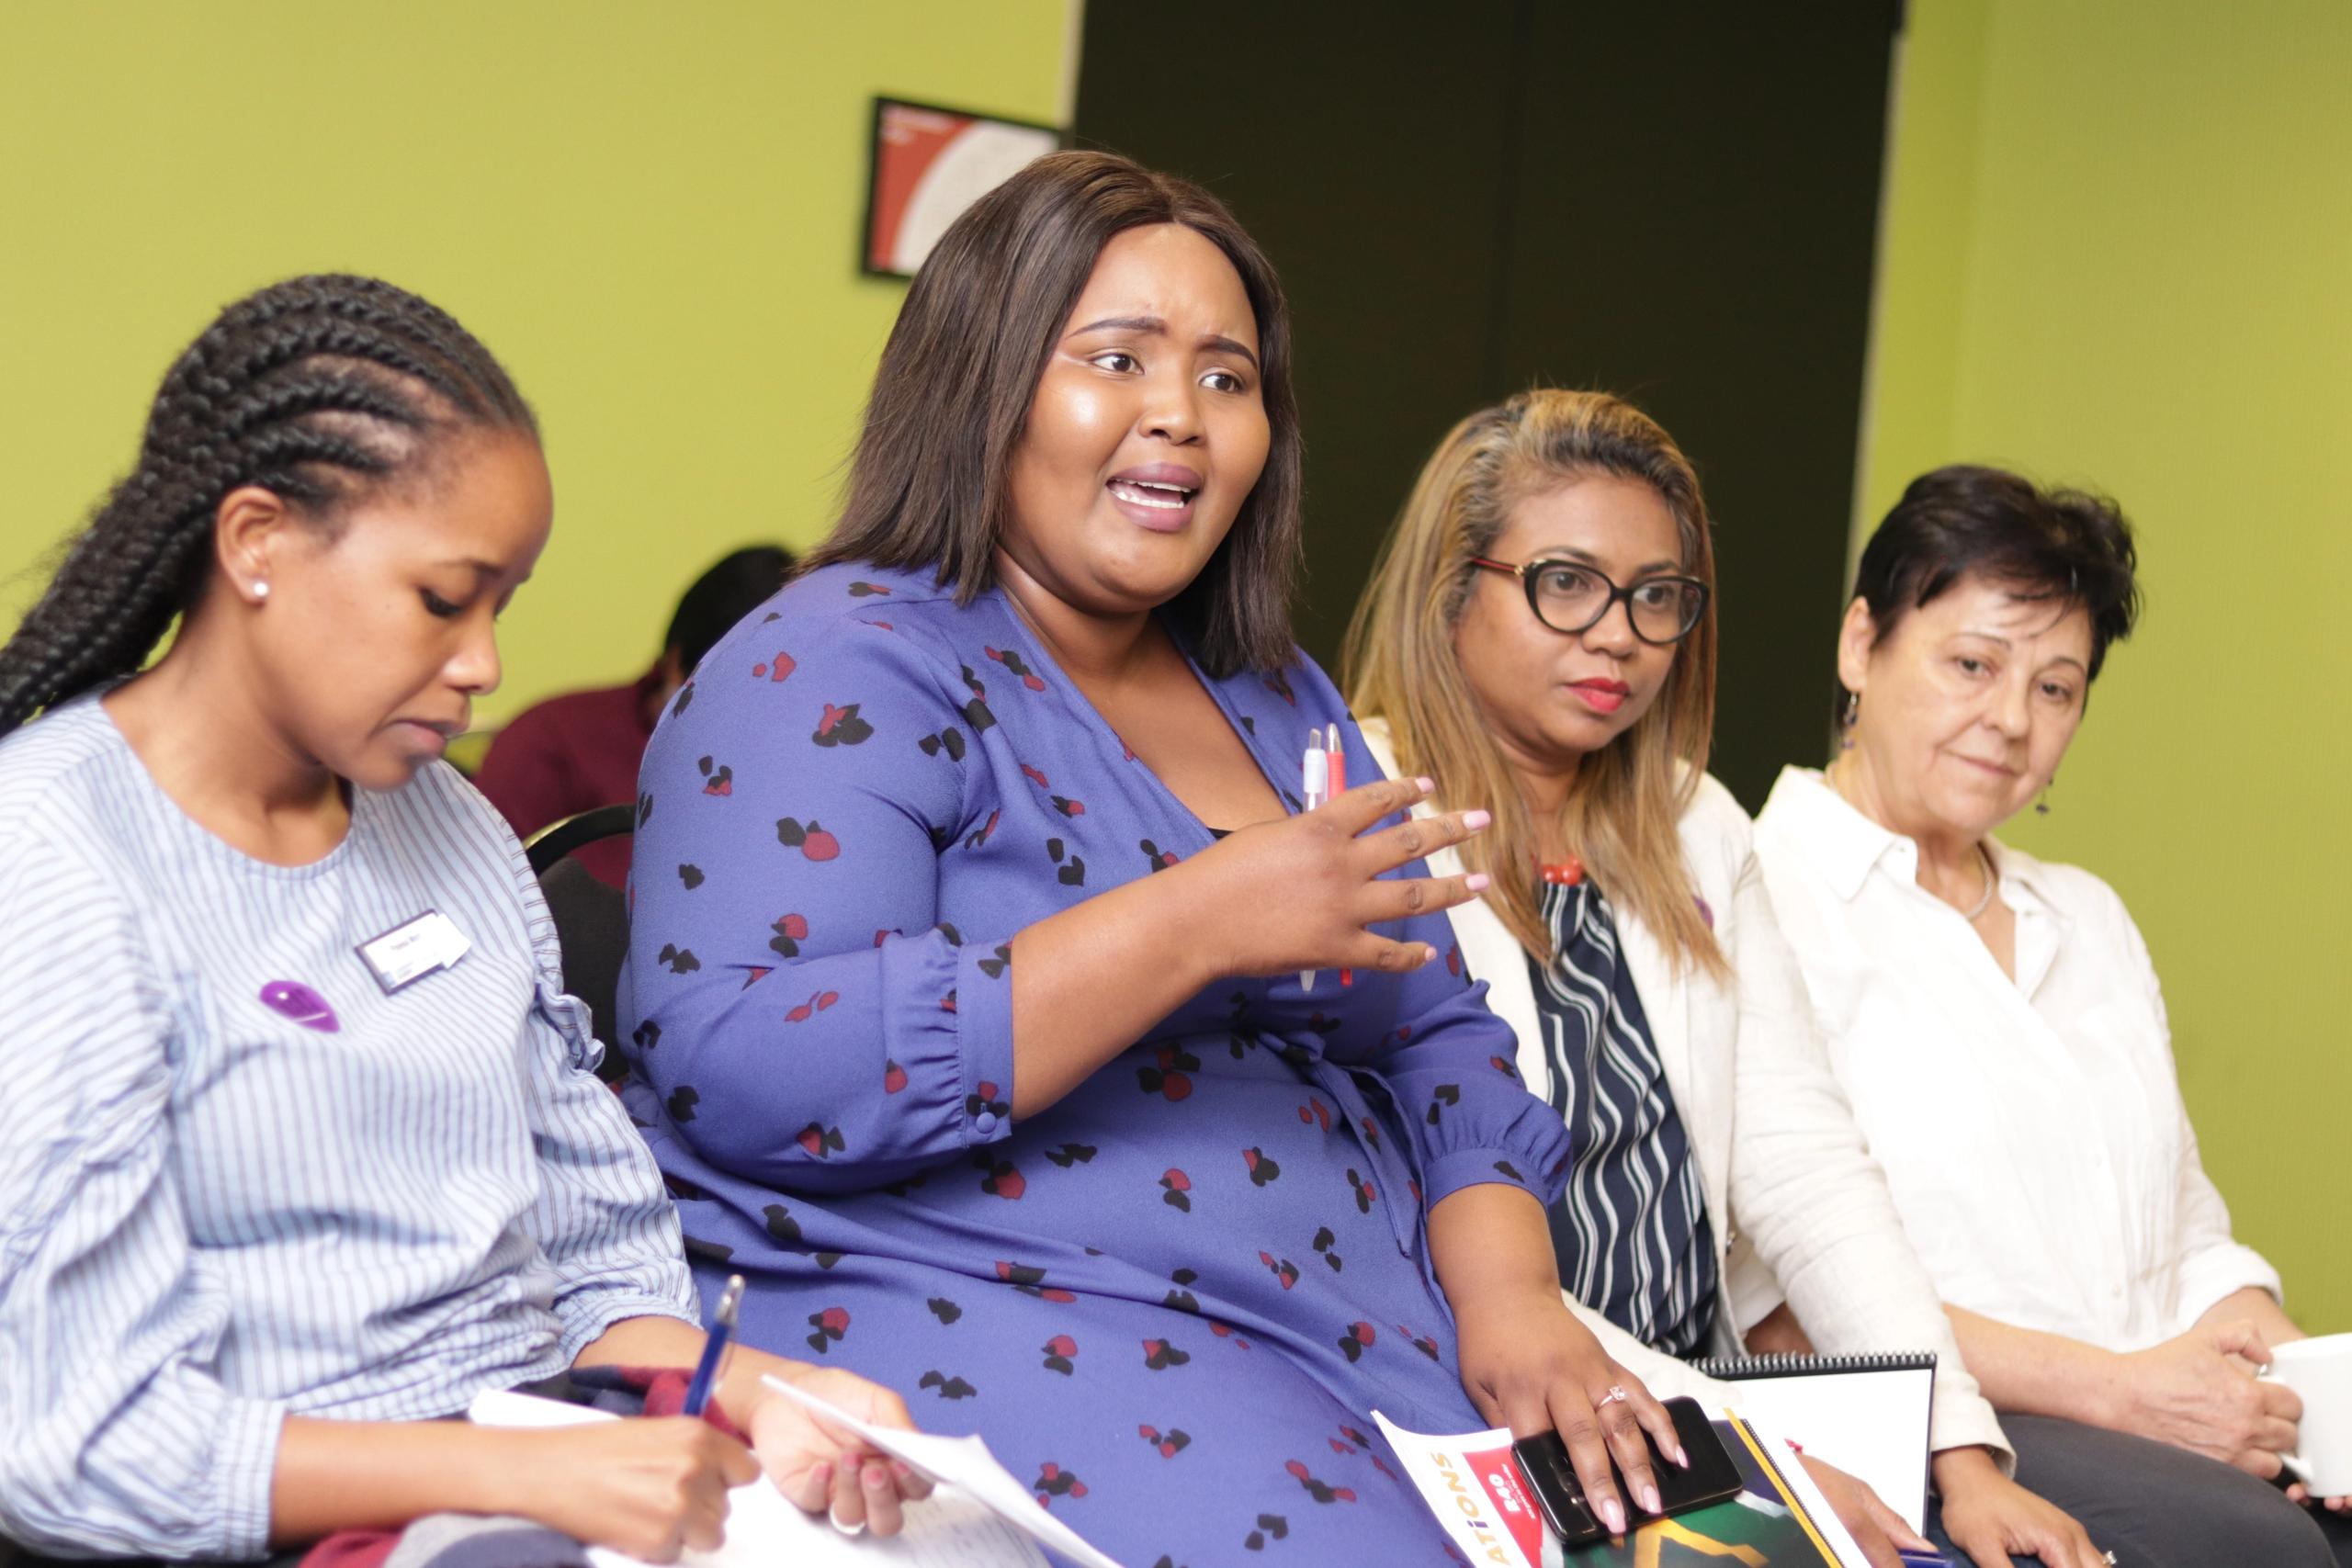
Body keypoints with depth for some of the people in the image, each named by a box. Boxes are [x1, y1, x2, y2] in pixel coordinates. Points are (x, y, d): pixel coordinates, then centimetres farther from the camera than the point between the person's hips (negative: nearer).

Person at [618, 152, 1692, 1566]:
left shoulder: (1278, 705, 20)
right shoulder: (837, 672, -5)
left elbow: (1436, 1041, 21)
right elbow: (729, 1069, -18)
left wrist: (1508, 1290, 0)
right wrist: (1193, 926, -22)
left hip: (1374, 1332, 7)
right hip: (985, 1326, -7)